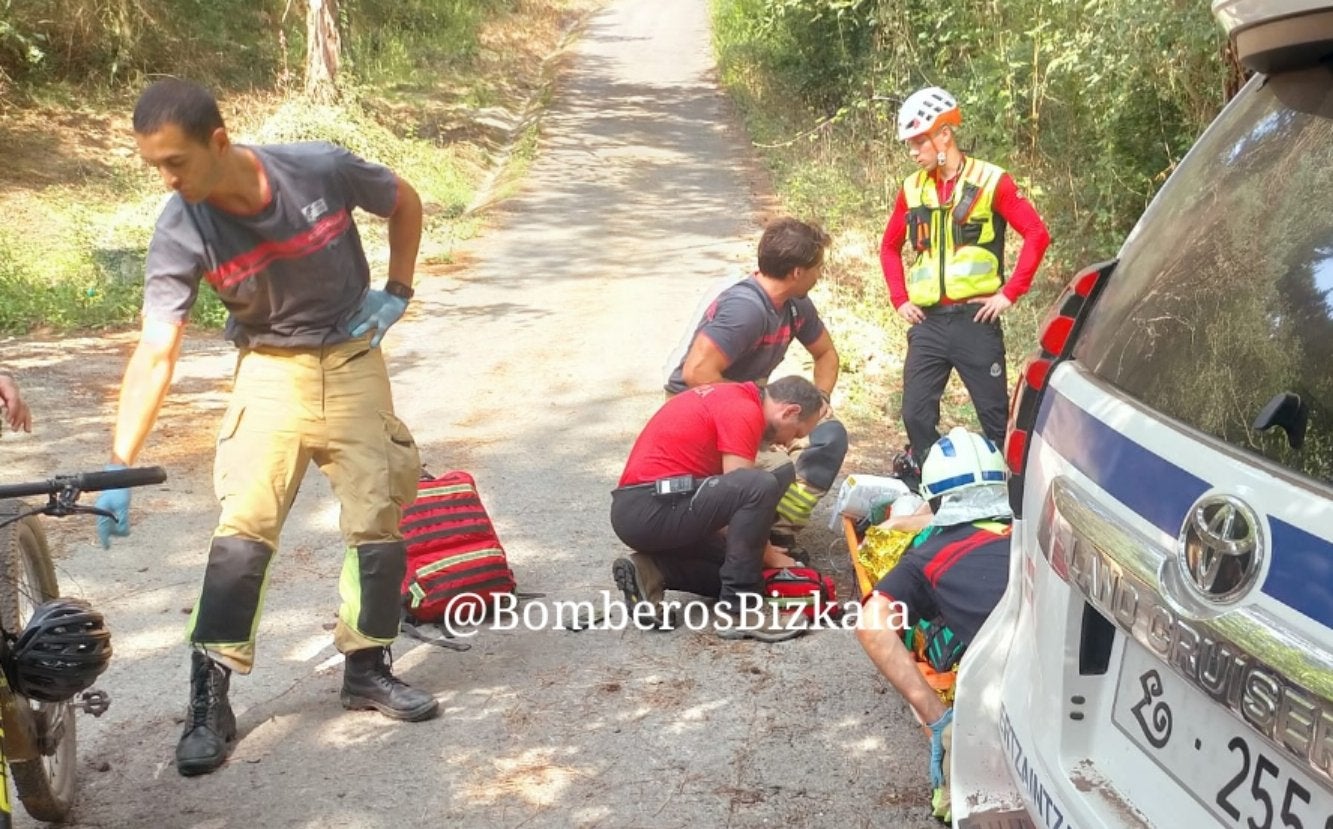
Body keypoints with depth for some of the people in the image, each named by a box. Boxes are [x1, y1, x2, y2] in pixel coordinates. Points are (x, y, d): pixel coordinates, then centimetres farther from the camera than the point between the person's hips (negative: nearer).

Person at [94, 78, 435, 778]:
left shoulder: (321, 170, -20)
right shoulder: (180, 236, -19)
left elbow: (404, 202, 1)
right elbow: (156, 352, -23)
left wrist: (397, 291, -4)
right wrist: (119, 466, -30)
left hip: (352, 360, 1)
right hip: (270, 371, -1)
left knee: (380, 521, 0)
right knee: (241, 529, -13)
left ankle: (367, 668, 19)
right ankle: (209, 700, -4)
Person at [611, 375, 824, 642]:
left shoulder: (731, 397, 20)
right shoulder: (743, 411, -10)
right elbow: (746, 490, -11)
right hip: (653, 508, -11)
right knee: (761, 486, -25)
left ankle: (651, 571, 4)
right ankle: (739, 611, -16)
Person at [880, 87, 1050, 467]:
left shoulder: (991, 181, -4)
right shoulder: (912, 189, 9)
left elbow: (1037, 234, -7)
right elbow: (890, 247, 21)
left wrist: (1009, 293, -10)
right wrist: (899, 299, 10)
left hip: (975, 319, -4)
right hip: (926, 323, 4)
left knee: (995, 415, 3)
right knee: (916, 415, 2)